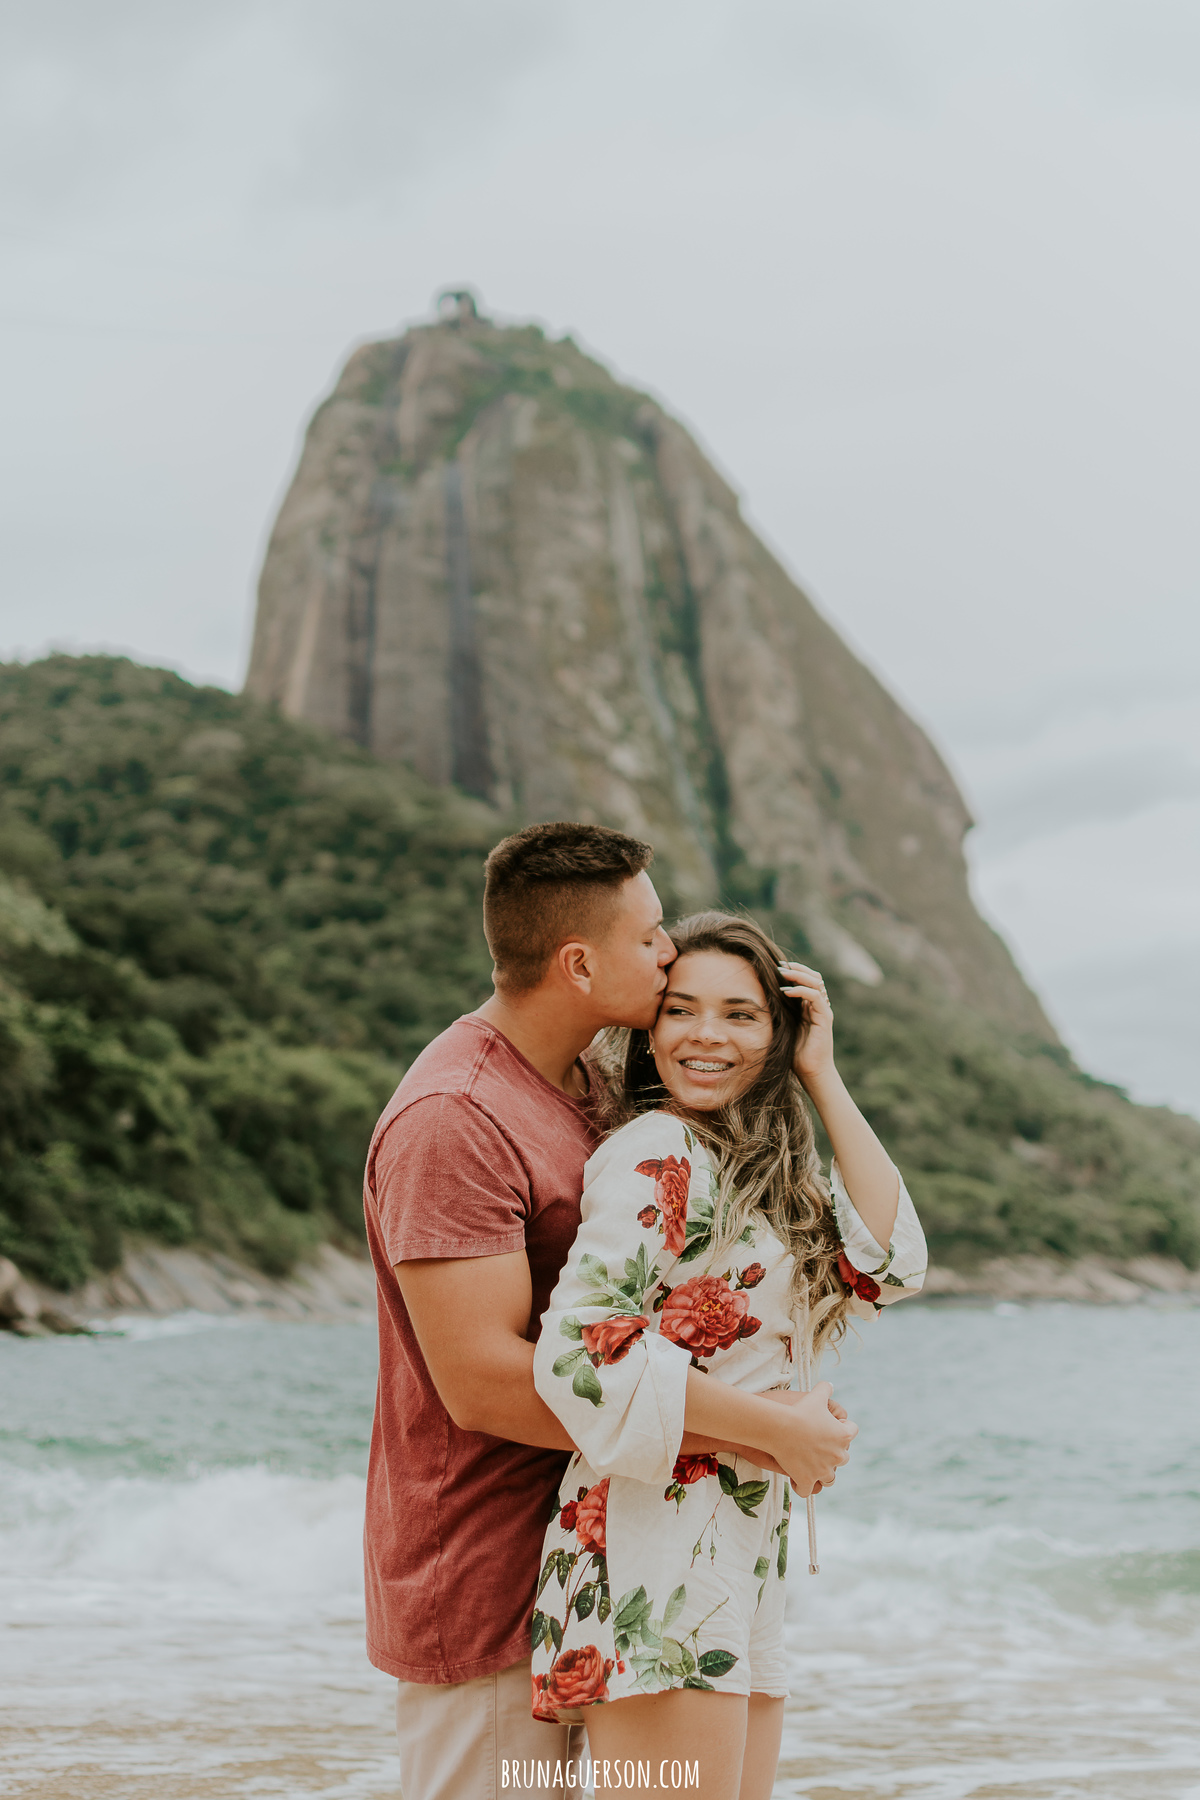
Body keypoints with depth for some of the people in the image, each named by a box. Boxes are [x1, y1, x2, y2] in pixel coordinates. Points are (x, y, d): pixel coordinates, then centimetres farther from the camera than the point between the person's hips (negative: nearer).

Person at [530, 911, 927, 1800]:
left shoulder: (757, 1168, 17)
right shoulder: (655, 1153, -11)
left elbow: (891, 1264, 4)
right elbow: (579, 1354, -21)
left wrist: (823, 1077, 4)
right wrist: (780, 1427, -14)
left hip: (742, 1559, 9)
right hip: (656, 1544, -9)